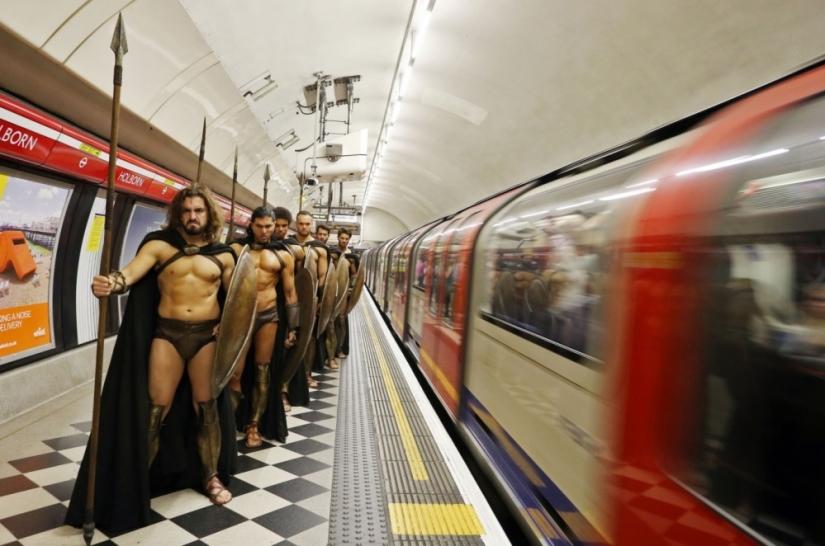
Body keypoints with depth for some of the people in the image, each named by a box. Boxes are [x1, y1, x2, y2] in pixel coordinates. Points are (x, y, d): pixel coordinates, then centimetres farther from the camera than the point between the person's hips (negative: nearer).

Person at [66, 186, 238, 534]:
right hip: (166, 334, -1)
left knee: (207, 407, 8)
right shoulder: (160, 245, 0)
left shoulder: (223, 255, 5)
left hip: (207, 336, 1)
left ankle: (212, 477, 24)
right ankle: (137, 478, 19)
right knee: (155, 409, 2)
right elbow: (131, 272, -16)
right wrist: (111, 283, -37)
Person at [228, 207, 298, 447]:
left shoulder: (283, 255, 5)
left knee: (262, 372, 9)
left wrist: (293, 328, 5)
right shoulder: (236, 249, 0)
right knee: (235, 373, -1)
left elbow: (290, 293, 8)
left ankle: (253, 425, 21)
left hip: (269, 316, 2)